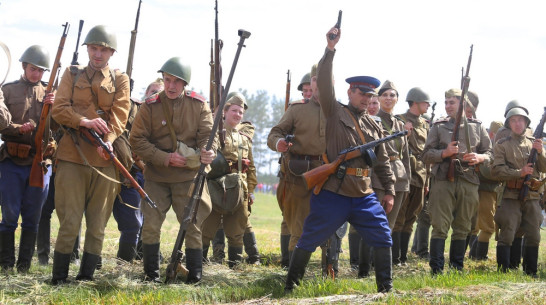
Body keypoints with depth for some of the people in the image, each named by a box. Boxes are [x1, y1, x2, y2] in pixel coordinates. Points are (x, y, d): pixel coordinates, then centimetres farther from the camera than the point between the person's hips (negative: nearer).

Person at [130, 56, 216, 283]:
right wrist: (165, 158, -17)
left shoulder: (199, 105, -1)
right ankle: (152, 275, 13)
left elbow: (207, 134, -5)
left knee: (192, 226, 1)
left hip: (189, 177, 0)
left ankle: (195, 277, 11)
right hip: (156, 177, 0)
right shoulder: (150, 106, -4)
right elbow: (137, 140, -6)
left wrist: (208, 152, -29)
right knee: (151, 225, -1)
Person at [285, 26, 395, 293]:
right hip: (332, 194, -4)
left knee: (383, 239, 1)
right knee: (309, 241, 2)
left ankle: (386, 288, 13)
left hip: (364, 196, 4)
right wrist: (330, 50, -23)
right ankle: (290, 286, 16)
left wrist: (389, 190, 12)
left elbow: (382, 161, 18)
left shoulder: (374, 126, 13)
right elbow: (324, 84, -14)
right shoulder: (335, 113, 0)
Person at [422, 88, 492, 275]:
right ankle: (436, 270, -4)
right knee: (440, 227, -6)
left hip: (469, 183, 2)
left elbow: (490, 153, 15)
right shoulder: (438, 127, 9)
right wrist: (444, 153, -13)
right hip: (443, 181, -2)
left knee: (462, 228, 8)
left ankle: (457, 268, 17)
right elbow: (426, 155, 4)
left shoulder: (477, 127, 14)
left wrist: (480, 158, -7)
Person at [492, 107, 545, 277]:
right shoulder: (502, 145, 4)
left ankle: (531, 273, 16)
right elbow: (497, 170, -6)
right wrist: (519, 173, -17)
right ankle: (503, 273, -7)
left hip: (532, 197, 4)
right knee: (506, 236, -10)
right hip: (511, 197, -4)